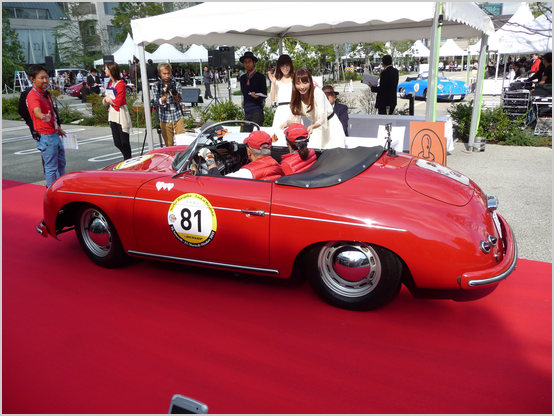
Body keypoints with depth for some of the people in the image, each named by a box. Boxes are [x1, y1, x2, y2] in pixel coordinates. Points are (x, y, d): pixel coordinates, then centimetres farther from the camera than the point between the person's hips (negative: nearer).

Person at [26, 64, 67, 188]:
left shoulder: (45, 93, 13)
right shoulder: (33, 96, -17)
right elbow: (36, 111, -38)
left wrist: (58, 128, 29)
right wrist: (44, 117, -59)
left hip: (54, 135, 10)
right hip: (45, 137, -10)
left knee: (61, 163, 21)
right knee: (51, 167, -4)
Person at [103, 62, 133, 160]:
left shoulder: (120, 84, -11)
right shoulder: (110, 84, 14)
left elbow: (119, 102, -18)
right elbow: (105, 101, 17)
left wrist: (109, 100, -2)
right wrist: (105, 99, -5)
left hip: (121, 114, -9)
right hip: (112, 115, 9)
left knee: (124, 142, -4)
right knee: (117, 143, 10)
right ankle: (127, 160, 22)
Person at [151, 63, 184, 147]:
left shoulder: (176, 84, 5)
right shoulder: (156, 86, 5)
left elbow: (179, 100, -9)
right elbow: (157, 102, -7)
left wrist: (174, 94, -32)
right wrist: (165, 96, -27)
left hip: (178, 117, 0)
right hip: (165, 119, 0)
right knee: (169, 145, 4)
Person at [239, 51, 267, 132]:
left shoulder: (260, 77, -1)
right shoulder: (243, 78, 14)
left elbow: (264, 95, -4)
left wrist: (256, 96, -20)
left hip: (257, 111, -5)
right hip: (247, 111, 5)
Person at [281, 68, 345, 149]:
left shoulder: (318, 93, -25)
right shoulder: (297, 96, -9)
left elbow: (322, 119, -29)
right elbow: (293, 117, -8)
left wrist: (312, 126, -48)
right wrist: (287, 123, -30)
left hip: (330, 124, -4)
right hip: (316, 126, 5)